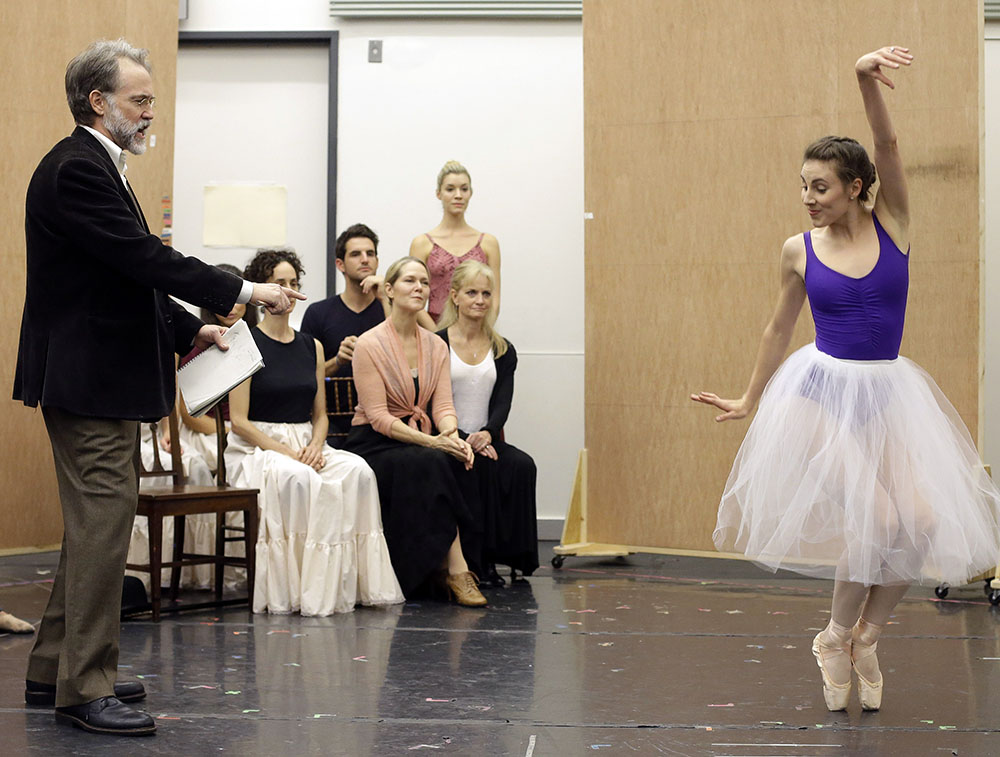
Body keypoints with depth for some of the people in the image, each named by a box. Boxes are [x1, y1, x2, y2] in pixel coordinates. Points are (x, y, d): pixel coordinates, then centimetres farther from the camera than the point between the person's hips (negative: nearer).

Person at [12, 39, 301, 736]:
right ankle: (84, 688, -2)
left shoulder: (98, 168, 17)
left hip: (105, 381, 11)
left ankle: (55, 669, 23)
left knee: (96, 525, 15)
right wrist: (242, 292, -18)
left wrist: (188, 330, 12)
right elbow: (144, 258, -22)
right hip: (87, 380, -11)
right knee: (103, 523, -8)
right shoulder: (76, 170, -16)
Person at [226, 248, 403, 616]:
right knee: (298, 478, -38)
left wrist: (315, 446, -6)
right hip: (256, 448, -5)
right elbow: (239, 420, -8)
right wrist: (286, 453, -17)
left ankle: (348, 582, -24)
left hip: (305, 445, 5)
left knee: (357, 470, -26)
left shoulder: (312, 347, 15)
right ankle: (301, 590, -30)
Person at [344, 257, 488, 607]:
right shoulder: (369, 344, -8)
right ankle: (457, 568, -32)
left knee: (459, 463, -28)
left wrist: (451, 435, -21)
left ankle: (443, 566, -24)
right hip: (375, 444, -5)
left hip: (422, 441, 5)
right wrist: (430, 442, -25)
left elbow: (442, 405, 3)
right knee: (432, 465, -33)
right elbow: (378, 417, -14)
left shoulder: (436, 346, 11)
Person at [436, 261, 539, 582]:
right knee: (485, 468, -33)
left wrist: (487, 433, -20)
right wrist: (464, 440, -20)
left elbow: (502, 403, 2)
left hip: (486, 441, 4)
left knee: (522, 465, -27)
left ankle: (512, 554, -21)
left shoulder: (503, 351, 14)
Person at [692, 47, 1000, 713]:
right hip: (823, 392, -2)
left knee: (926, 522, -7)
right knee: (875, 519, -16)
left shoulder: (893, 222, -1)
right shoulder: (800, 251, -1)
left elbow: (888, 146, -18)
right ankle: (837, 640, 8)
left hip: (887, 395, 2)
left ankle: (867, 636, 16)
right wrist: (749, 401, 21)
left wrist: (869, 83, -35)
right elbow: (779, 328, 13)